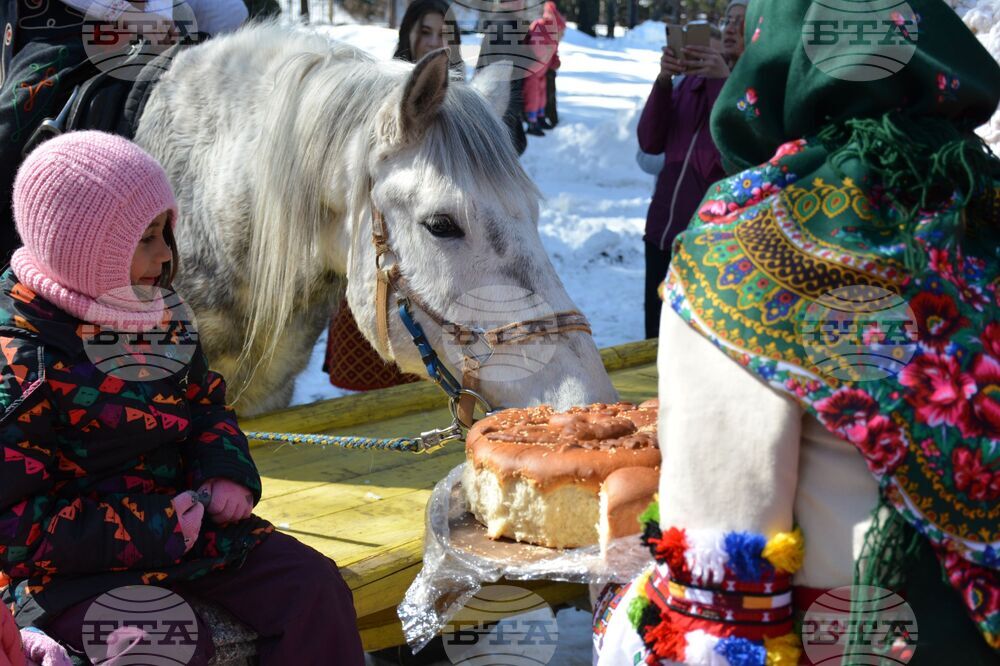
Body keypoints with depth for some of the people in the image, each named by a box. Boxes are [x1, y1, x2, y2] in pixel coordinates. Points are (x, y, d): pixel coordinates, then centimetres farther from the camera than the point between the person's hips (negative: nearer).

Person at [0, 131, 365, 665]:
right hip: (75, 568, -7)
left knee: (313, 584, -4)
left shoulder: (152, 316, 5)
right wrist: (146, 530, -23)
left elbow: (206, 402, 19)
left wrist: (226, 471, -4)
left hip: (181, 518, 7)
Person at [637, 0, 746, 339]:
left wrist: (723, 82, -22)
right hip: (663, 232, 6)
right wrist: (664, 80, -10)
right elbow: (651, 143, 3)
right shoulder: (694, 79, 11)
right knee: (656, 343, 9)